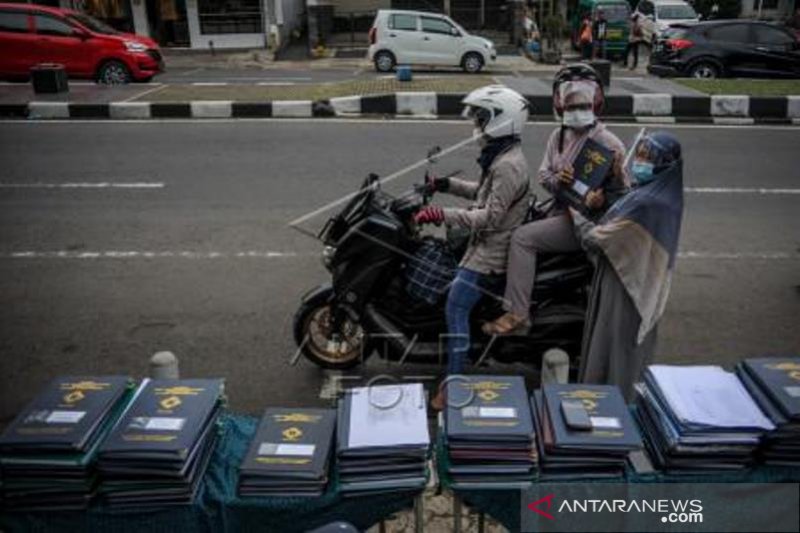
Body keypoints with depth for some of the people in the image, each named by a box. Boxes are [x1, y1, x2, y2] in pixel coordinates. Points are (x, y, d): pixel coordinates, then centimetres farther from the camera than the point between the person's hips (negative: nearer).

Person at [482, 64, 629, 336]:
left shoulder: (609, 143, -10)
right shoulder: (559, 136, 11)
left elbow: (623, 192, -9)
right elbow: (543, 173, 12)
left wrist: (603, 200, -31)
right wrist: (556, 179, -11)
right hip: (561, 210, 8)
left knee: (523, 237, -22)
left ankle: (517, 314, -21)